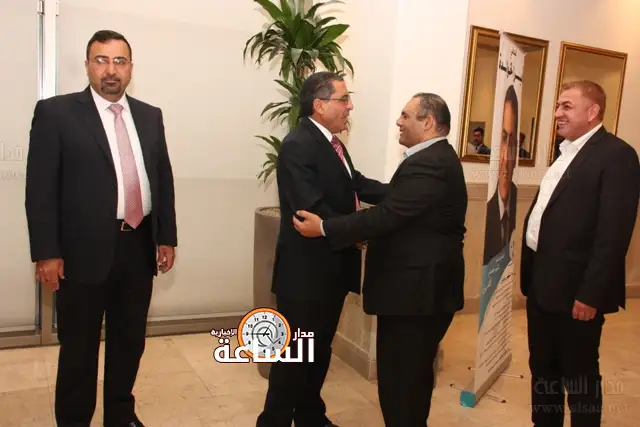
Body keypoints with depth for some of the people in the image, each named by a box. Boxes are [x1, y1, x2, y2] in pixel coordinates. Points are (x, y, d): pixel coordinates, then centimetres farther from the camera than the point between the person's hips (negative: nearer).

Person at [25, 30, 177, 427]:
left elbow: (164, 180, 12)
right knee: (79, 346, 10)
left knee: (130, 341, 17)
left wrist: (167, 238, 8)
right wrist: (47, 253, -11)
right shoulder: (56, 112, -3)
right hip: (84, 250, -4)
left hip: (139, 247, 4)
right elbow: (40, 188, -7)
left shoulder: (150, 116, 10)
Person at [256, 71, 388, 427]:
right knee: (296, 353, 4)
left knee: (320, 350, 21)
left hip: (332, 268, 9)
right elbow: (313, 210, -27)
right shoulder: (298, 145, -20)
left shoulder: (333, 144, 12)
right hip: (307, 271, -9)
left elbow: (357, 185, 6)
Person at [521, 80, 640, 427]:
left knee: (579, 378, 9)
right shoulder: (567, 151, 14)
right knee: (542, 369, 20)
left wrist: (591, 294, -20)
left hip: (574, 291, -8)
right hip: (541, 283, 8)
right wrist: (530, 274, 13)